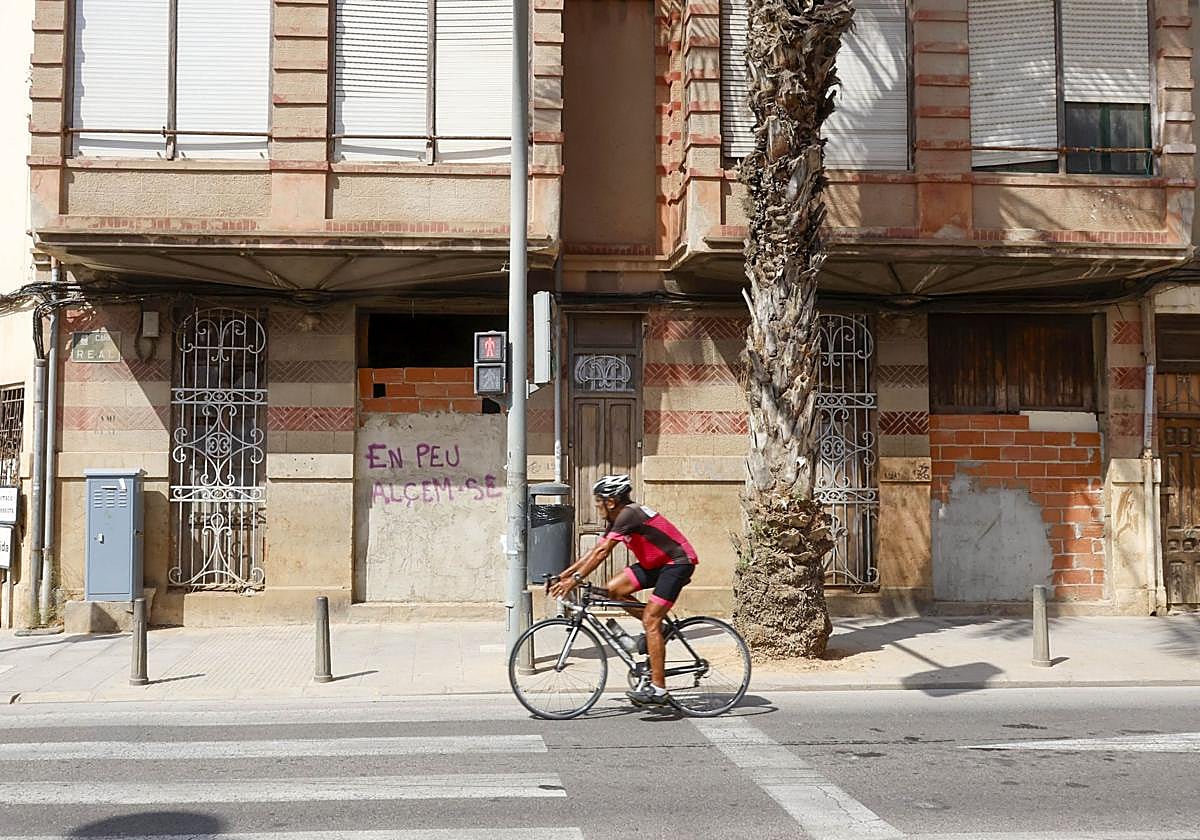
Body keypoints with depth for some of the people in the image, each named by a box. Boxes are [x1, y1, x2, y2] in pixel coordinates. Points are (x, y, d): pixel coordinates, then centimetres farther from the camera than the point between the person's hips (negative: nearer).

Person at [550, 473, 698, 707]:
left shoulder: (629, 514, -21)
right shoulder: (619, 519, 8)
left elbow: (602, 552, -26)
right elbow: (595, 550, 9)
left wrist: (575, 579, -26)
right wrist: (564, 574, 5)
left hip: (678, 563, -9)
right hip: (656, 563, 9)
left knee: (650, 620, -14)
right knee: (613, 590, -2)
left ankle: (658, 689, -12)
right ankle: (659, 628, 12)